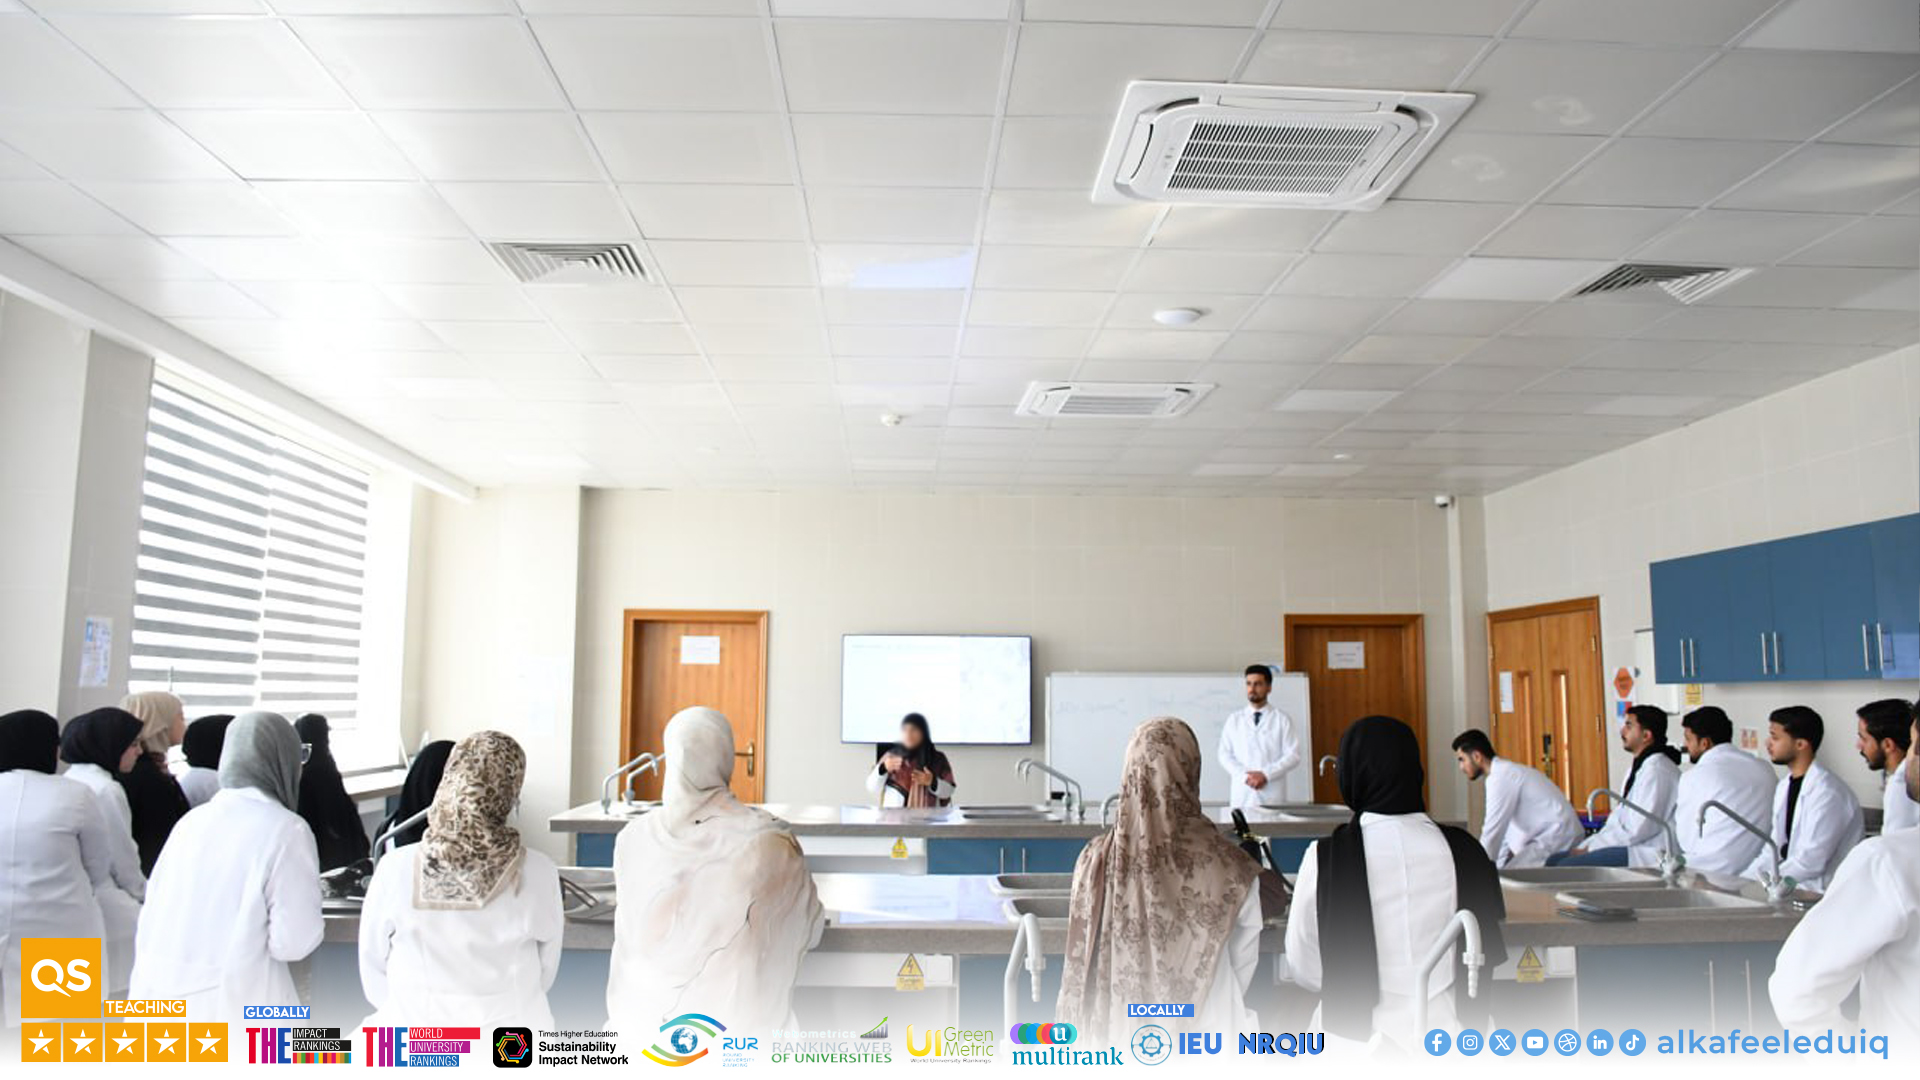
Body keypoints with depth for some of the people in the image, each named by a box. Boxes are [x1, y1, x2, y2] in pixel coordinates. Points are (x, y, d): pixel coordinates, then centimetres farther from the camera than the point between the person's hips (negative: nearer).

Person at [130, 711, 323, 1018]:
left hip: (160, 990, 7)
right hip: (235, 1004, -6)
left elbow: (151, 919, 13)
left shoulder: (192, 820, 8)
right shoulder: (285, 830, -11)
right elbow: (292, 941, -14)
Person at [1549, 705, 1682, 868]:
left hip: (1649, 855, -10)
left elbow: (1637, 830, -19)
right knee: (1554, 861, -2)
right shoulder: (1639, 766, 19)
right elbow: (1618, 818, 19)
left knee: (1567, 866, -24)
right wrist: (1584, 846, 6)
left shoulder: (1657, 769, -14)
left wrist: (1590, 848, -13)